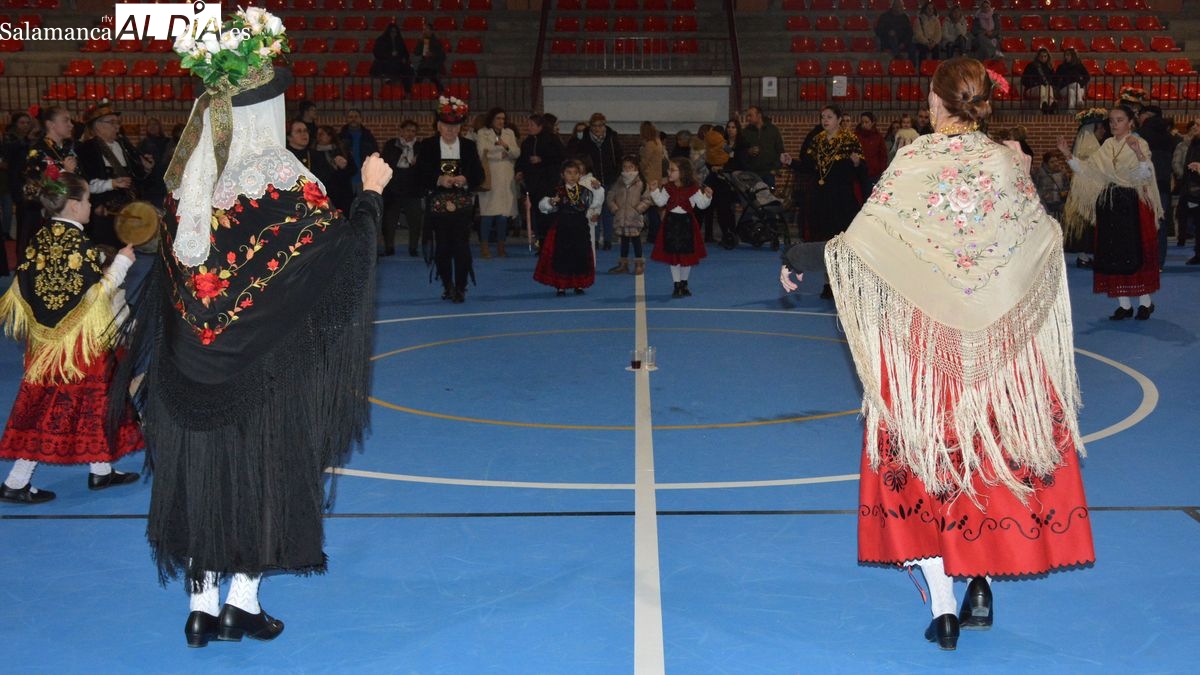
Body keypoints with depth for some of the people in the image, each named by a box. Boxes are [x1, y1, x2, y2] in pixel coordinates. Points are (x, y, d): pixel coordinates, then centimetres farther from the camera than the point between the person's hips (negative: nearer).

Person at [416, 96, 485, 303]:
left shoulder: (469, 146, 8)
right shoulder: (427, 146, 4)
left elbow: (479, 175, 7)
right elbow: (420, 176, -1)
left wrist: (465, 180, -14)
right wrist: (439, 180, -18)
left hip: (462, 206, 0)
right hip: (438, 205, 0)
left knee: (461, 246, -7)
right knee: (442, 247, 4)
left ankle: (460, 288, 0)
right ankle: (447, 286, 17)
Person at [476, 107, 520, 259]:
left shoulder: (509, 133, 16)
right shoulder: (483, 133, 4)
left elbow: (517, 153, 6)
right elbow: (482, 153, -7)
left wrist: (506, 146, -12)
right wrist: (500, 154, -5)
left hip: (506, 178, 4)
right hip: (489, 177, -4)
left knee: (504, 213, 2)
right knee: (488, 212, -8)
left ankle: (500, 247, 9)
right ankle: (484, 247, -5)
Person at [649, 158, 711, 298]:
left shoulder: (693, 188, -9)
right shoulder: (667, 187, -1)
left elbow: (701, 204, -6)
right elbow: (660, 202, 3)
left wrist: (707, 196, -24)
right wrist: (654, 191, -8)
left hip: (686, 223, -2)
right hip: (671, 223, 2)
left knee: (687, 256, 9)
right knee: (673, 256, 4)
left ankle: (684, 284, 27)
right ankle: (677, 285, 14)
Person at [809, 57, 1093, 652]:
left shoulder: (912, 163, -9)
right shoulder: (1007, 165, -3)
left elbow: (861, 238, -10)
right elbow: (1044, 240, 8)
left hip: (923, 335, -2)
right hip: (999, 337, 2)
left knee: (925, 458, 6)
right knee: (994, 446, 14)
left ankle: (943, 608, 4)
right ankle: (981, 586, 16)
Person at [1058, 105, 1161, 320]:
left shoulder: (1140, 144, -6)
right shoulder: (1107, 146, 10)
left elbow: (1146, 175, -20)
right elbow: (1087, 170, 3)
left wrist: (1139, 153, -37)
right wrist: (1068, 155, -8)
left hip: (1133, 205, -5)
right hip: (1109, 205, 5)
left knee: (1136, 252, -1)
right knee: (1114, 254, 6)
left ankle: (1145, 301, 13)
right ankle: (1124, 304, 14)